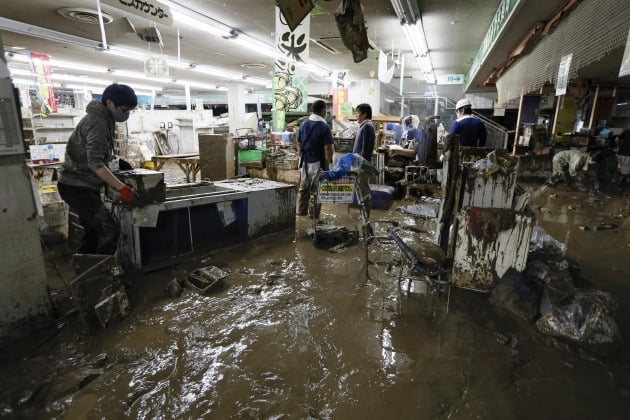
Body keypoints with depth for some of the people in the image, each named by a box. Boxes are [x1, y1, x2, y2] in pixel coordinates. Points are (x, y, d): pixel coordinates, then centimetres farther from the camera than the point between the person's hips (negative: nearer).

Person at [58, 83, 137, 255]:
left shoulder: (103, 120, 14)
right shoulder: (97, 122, -17)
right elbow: (95, 163, -26)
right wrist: (121, 187, -27)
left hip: (85, 186, 10)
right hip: (77, 187, -10)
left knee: (94, 233, 14)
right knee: (109, 230, -16)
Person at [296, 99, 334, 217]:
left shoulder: (303, 124, 5)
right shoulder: (324, 127, -12)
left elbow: (299, 144, 10)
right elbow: (328, 148, -15)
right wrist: (330, 160, 0)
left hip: (305, 162, 6)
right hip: (318, 163, -5)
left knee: (303, 188, 14)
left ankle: (301, 213, 22)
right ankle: (314, 215, 9)